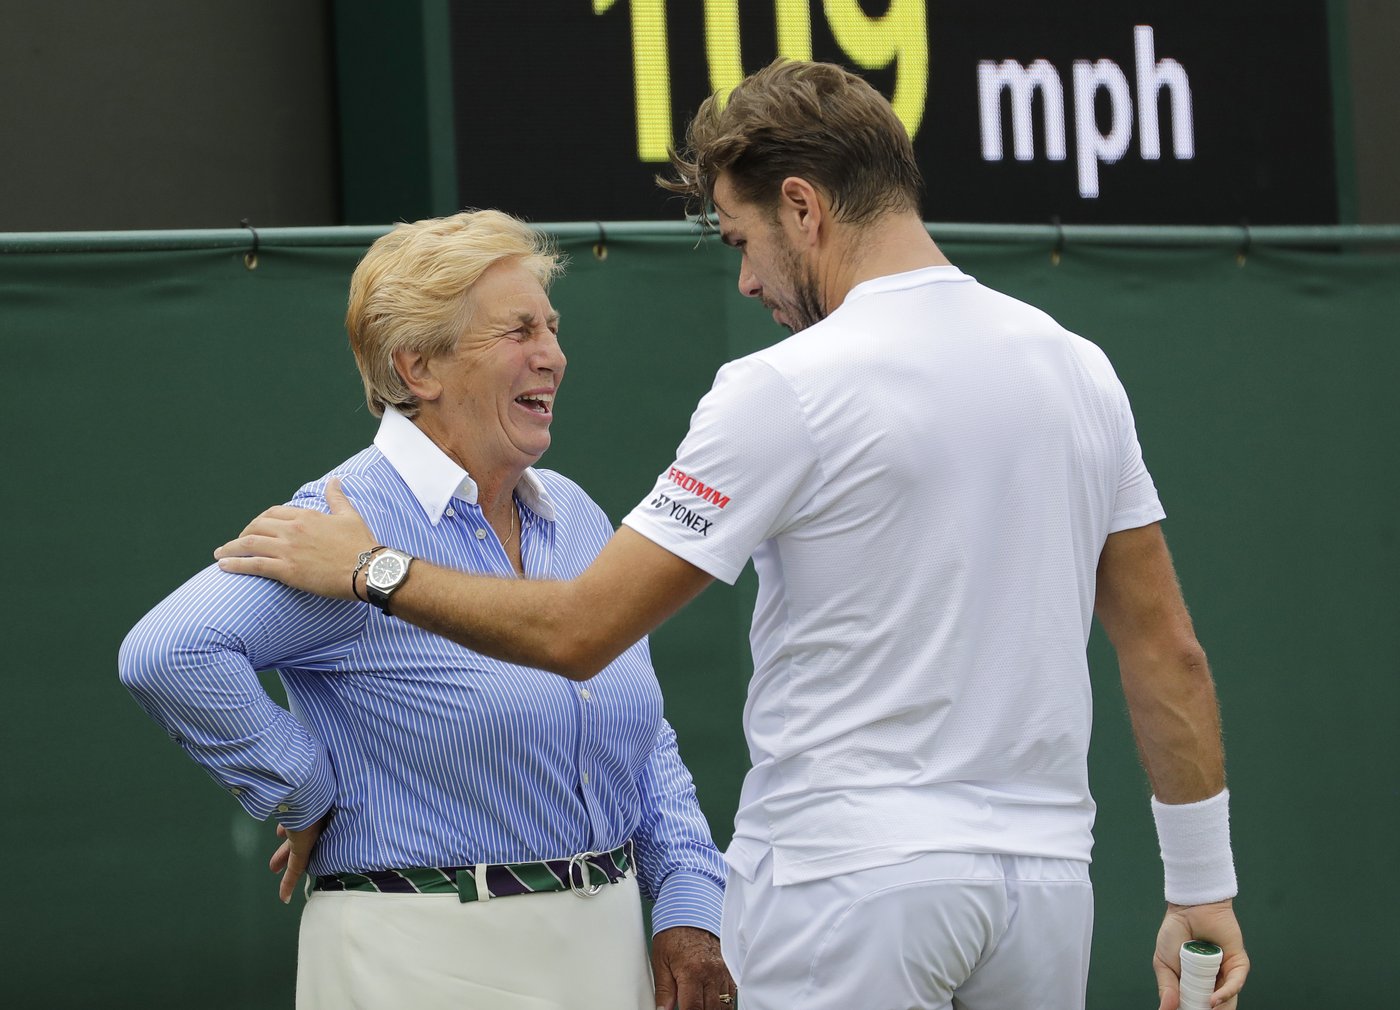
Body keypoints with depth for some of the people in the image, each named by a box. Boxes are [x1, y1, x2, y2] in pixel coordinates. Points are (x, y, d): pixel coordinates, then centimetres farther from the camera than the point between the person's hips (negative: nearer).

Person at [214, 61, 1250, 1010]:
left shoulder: (785, 390, -11)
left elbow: (578, 632, -10)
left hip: (851, 882, -6)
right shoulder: (1080, 369, 7)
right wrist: (1204, 885, 17)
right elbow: (1169, 653, 10)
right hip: (1046, 877, 6)